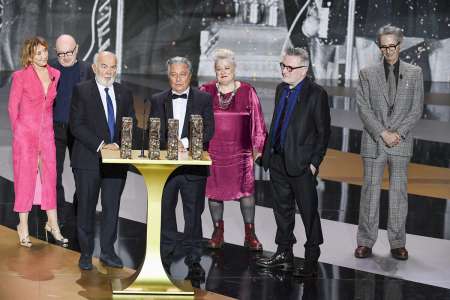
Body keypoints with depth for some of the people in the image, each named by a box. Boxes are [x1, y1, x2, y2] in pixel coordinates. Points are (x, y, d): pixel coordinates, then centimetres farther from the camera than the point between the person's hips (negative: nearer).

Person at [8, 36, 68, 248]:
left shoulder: (55, 75, 5)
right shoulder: (21, 76, -7)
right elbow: (12, 106, -1)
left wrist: (48, 124, 12)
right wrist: (18, 131, 1)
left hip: (47, 133, 4)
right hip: (25, 133, -4)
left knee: (50, 177, 5)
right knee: (25, 178, 2)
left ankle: (53, 225, 14)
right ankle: (23, 227, 12)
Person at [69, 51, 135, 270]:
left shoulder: (124, 94, 11)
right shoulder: (82, 91, -2)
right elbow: (76, 125, -9)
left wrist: (117, 144, -7)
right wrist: (100, 145, -16)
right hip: (88, 159, -3)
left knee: (112, 207, 7)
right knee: (86, 207, 3)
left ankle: (108, 252, 18)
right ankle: (86, 253, 15)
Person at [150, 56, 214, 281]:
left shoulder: (204, 99, 3)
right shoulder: (158, 100, 9)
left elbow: (209, 130, -6)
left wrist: (184, 142, -17)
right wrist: (170, 144, -16)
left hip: (194, 165, -2)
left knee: (193, 214, 2)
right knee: (164, 212, 10)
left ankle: (193, 260, 10)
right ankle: (165, 257, 23)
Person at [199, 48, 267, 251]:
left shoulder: (247, 92, 1)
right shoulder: (206, 91, 4)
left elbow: (257, 122, 3)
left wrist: (258, 147, 1)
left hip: (240, 151, -1)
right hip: (212, 151, 1)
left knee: (246, 189, -2)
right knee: (214, 190, 7)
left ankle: (250, 234, 8)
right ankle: (218, 232, 20)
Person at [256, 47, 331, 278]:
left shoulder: (316, 94, -11)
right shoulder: (281, 89, 11)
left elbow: (323, 131, -10)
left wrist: (315, 162, -13)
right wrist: (268, 152, 12)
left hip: (301, 163, -7)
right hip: (278, 161, 7)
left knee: (308, 211, 1)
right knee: (282, 209, 16)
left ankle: (312, 260, 11)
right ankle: (284, 254, 29)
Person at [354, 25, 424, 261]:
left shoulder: (414, 73, 7)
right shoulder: (367, 73, 5)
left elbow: (416, 109, 3)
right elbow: (363, 108, -2)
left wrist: (398, 133, -9)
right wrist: (383, 133, -11)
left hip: (401, 142, 1)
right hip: (373, 142, 0)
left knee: (399, 192, 4)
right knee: (370, 190, 1)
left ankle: (397, 243, 11)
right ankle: (365, 241, 7)